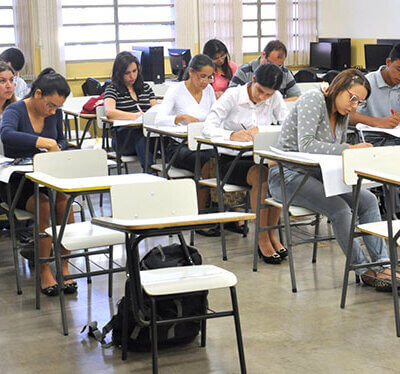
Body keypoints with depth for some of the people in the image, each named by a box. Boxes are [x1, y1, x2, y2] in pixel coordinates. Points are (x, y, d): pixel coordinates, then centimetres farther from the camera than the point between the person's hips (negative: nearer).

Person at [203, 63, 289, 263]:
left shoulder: (275, 98, 2)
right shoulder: (232, 95, -10)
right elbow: (208, 128, -19)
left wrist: (260, 129, -25)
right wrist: (232, 135, -39)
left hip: (258, 157, 4)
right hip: (230, 159, -4)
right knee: (261, 176, -34)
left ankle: (272, 234, -14)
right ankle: (262, 240, -23)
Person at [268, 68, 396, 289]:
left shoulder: (342, 114, 9)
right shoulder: (313, 99, -16)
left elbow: (339, 150, 16)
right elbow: (305, 145, -29)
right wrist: (348, 149, -33)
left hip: (315, 174, 8)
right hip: (287, 174, -8)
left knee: (368, 200, -10)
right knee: (339, 208, -27)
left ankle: (382, 265, -12)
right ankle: (365, 271, -14)